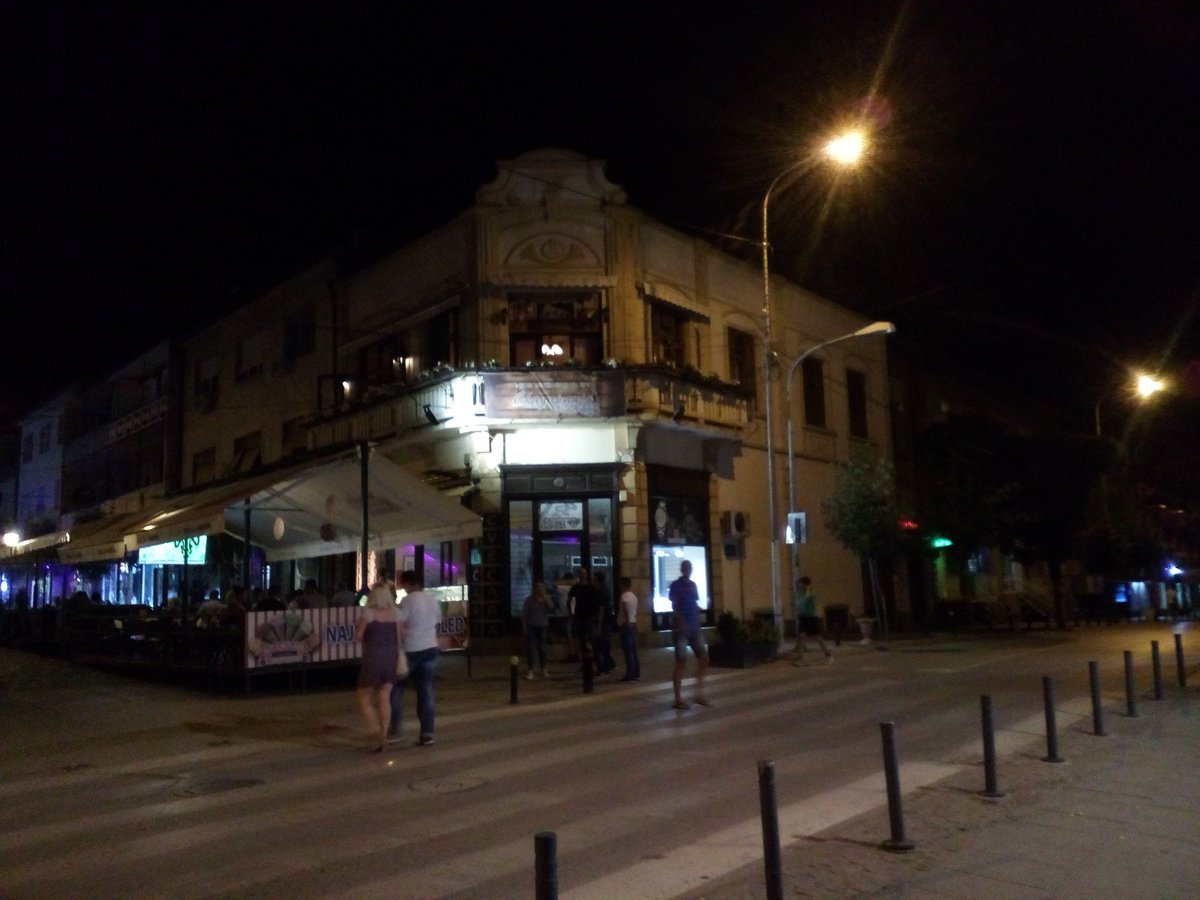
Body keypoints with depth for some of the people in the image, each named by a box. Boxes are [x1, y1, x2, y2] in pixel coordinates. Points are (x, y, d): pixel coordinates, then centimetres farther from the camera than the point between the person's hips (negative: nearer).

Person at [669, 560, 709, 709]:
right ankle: (678, 699, 1)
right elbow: (674, 607, -15)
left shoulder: (693, 585, 13)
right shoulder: (675, 585, -7)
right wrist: (681, 623, -28)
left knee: (704, 658, 5)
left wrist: (698, 624, 12)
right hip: (681, 629, -7)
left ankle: (699, 694, 15)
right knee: (681, 662, -6)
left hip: (695, 628, 7)